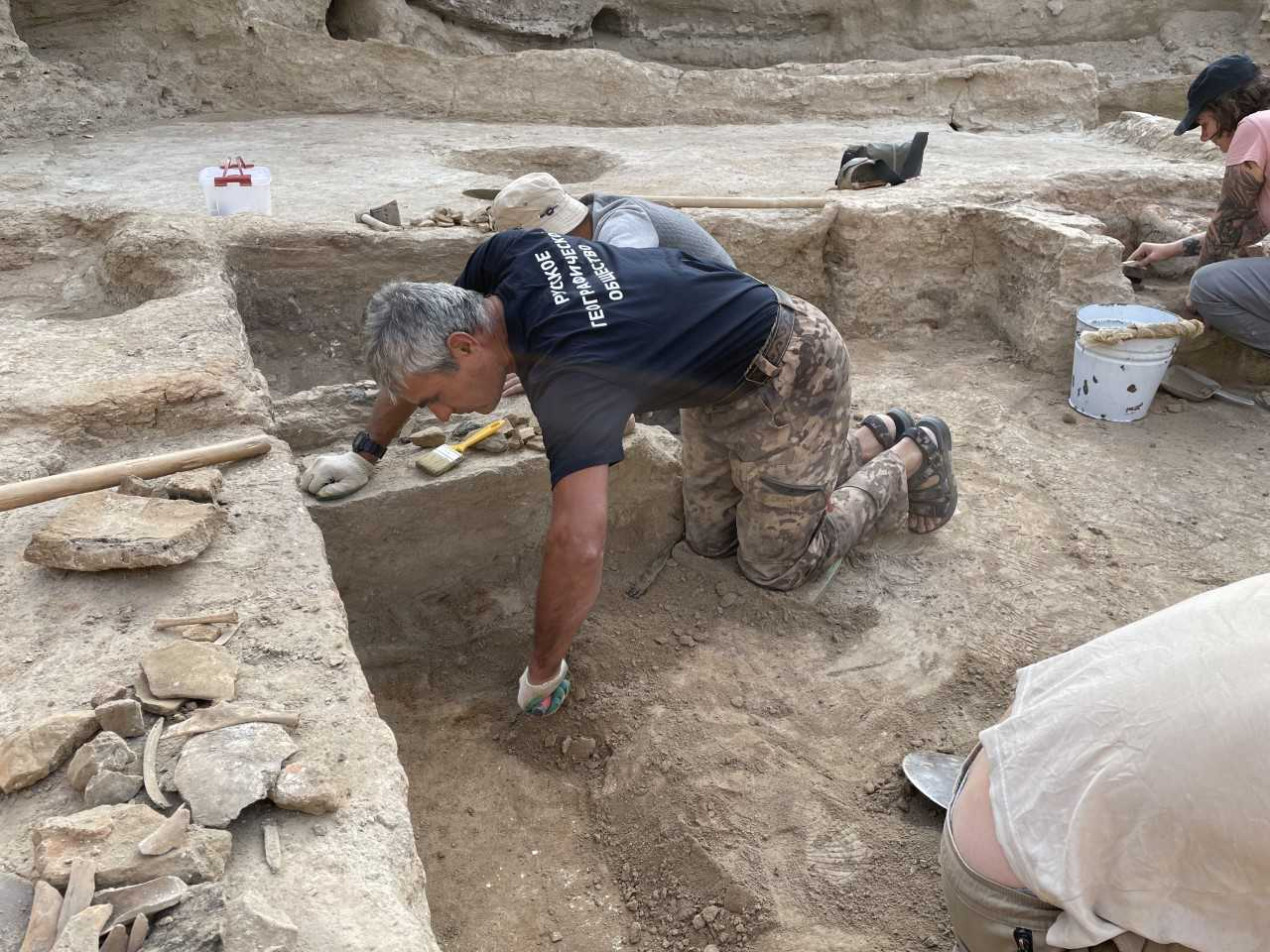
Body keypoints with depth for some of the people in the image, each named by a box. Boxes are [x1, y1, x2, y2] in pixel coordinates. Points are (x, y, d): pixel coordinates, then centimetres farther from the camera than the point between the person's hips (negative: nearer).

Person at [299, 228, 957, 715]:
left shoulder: (569, 374, -38)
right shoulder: (506, 255, -14)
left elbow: (579, 544, -47)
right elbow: (419, 350, 5)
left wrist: (542, 673, -31)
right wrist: (366, 451, 5)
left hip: (789, 376, -8)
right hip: (720, 376, 8)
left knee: (774, 565, 4)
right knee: (709, 538, 14)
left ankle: (914, 454, 21)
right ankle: (872, 436, 27)